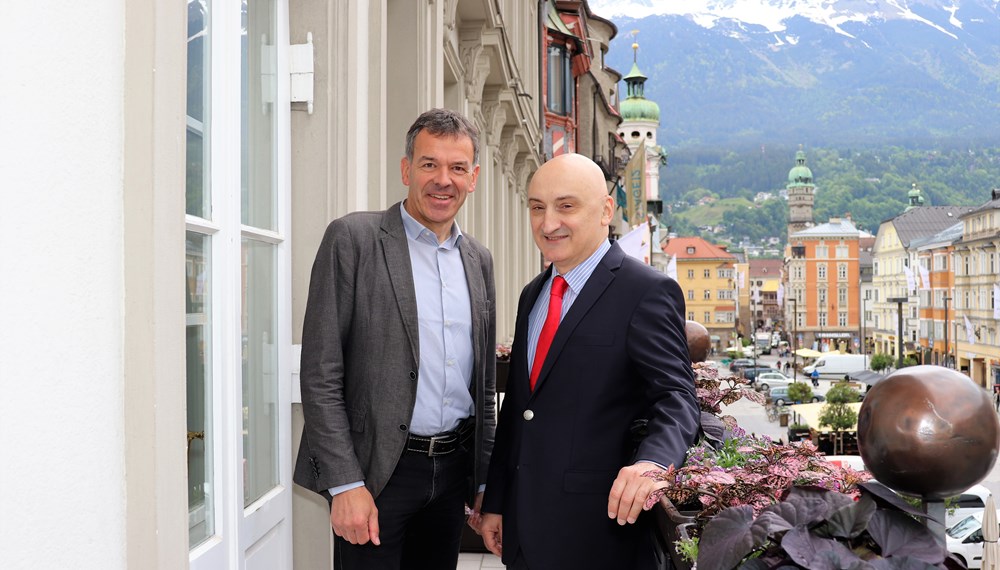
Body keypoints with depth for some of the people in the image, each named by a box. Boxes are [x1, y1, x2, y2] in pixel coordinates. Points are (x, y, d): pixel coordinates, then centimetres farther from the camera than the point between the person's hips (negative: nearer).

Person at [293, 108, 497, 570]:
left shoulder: (479, 259, 10)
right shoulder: (353, 238, -7)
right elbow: (320, 373, -11)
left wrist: (485, 482, 13)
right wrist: (345, 484, -15)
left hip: (454, 466, 5)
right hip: (376, 471, -5)